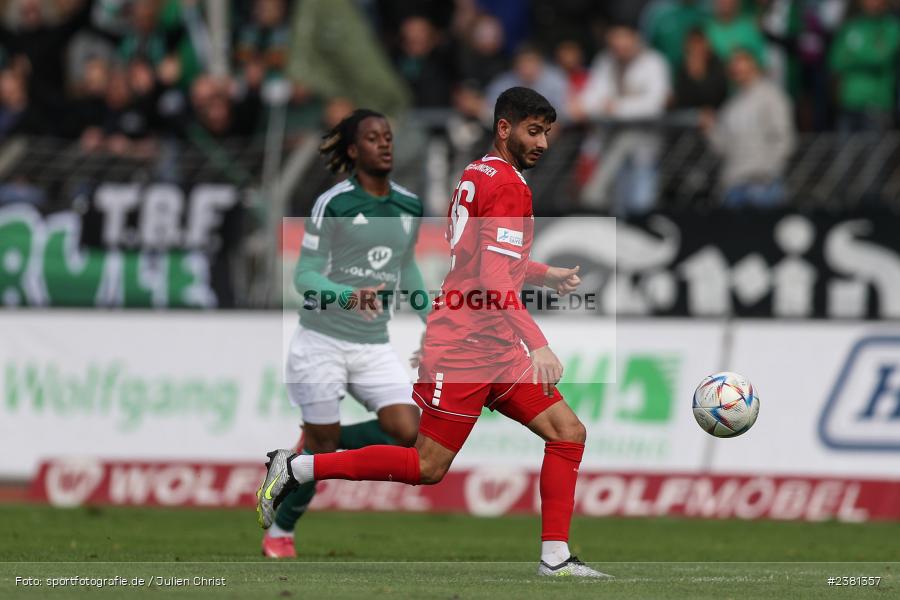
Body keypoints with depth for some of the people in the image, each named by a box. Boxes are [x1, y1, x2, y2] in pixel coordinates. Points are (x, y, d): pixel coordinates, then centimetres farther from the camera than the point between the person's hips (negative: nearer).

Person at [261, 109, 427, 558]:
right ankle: (279, 533, 24)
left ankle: (316, 444, 14)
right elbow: (304, 276, -11)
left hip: (374, 347, 5)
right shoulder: (333, 204, -11)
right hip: (323, 340, -5)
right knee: (322, 445, -1)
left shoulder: (410, 206, 7)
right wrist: (349, 296, -28)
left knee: (408, 432, -13)